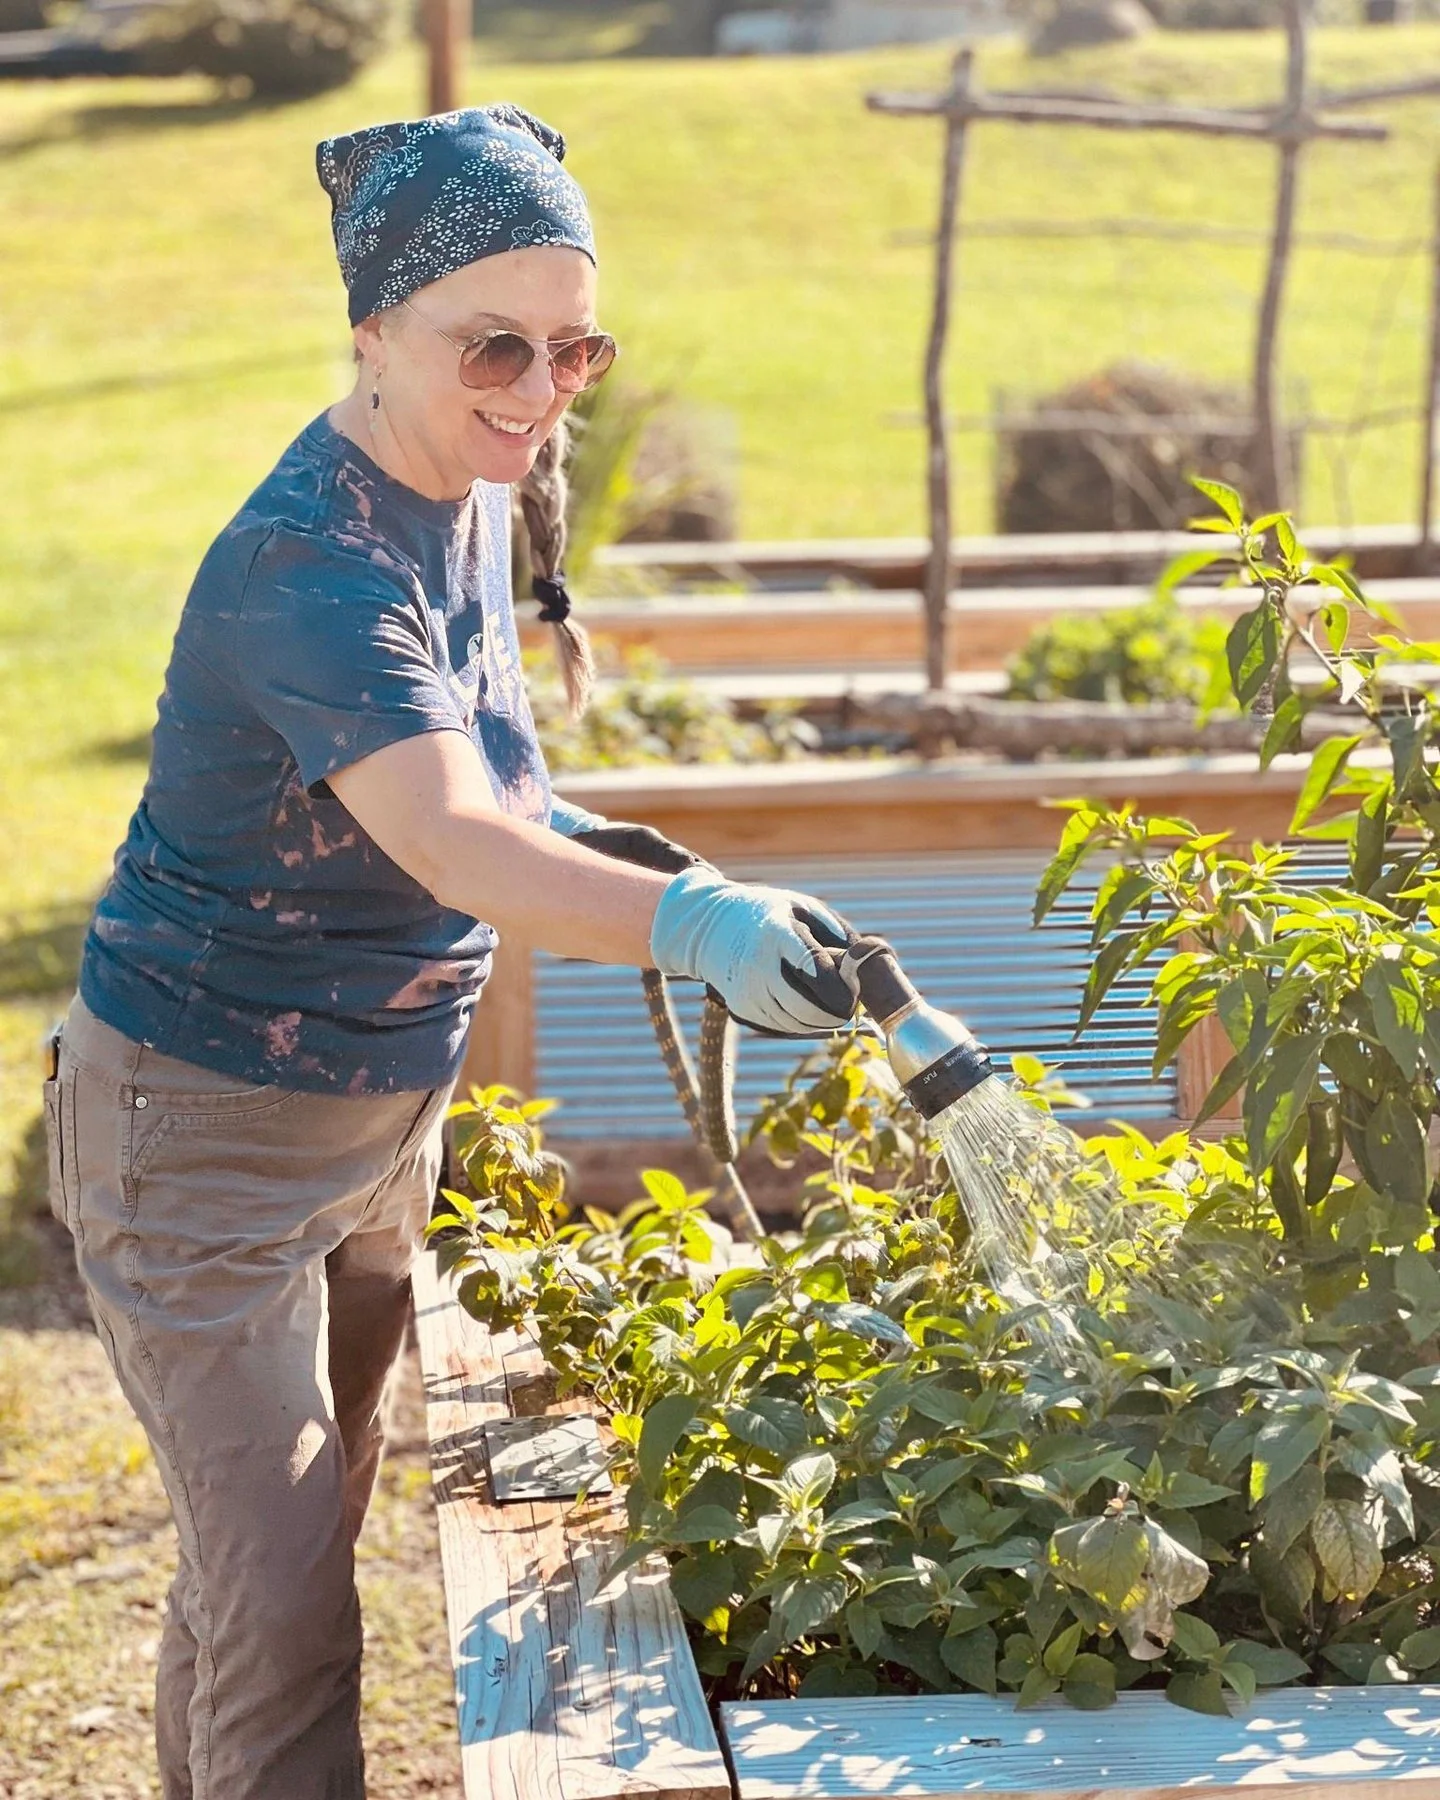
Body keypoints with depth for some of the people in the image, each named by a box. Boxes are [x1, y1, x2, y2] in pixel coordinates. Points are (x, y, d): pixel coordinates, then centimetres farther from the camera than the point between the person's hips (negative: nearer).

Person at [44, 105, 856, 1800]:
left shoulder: (471, 494, -1)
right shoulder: (312, 563, -29)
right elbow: (448, 841, -45)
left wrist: (570, 832, -3)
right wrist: (692, 922, -61)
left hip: (380, 1112, 9)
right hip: (205, 1130, -9)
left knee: (275, 1547, 21)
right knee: (283, 1608, -8)